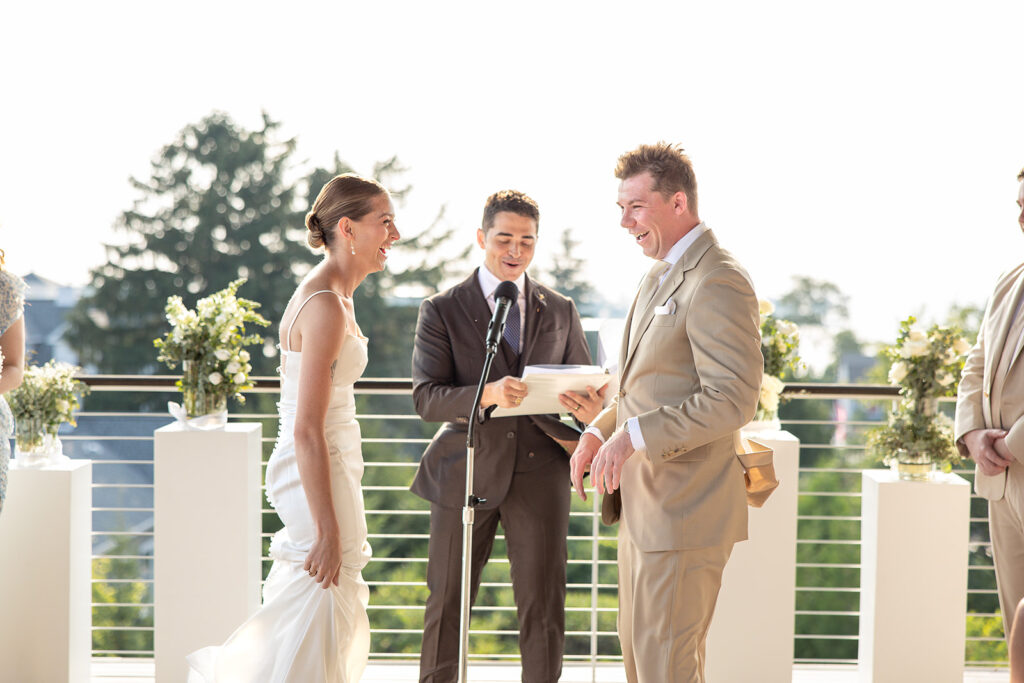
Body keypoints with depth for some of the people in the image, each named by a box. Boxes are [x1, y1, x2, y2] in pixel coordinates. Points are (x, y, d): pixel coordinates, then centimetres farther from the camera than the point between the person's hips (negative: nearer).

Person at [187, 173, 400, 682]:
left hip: (328, 464, 10)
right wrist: (329, 531, -23)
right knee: (324, 619, -2)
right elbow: (307, 430, -23)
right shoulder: (325, 306, -19)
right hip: (318, 472, -10)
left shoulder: (332, 295, 11)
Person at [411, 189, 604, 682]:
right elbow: (425, 398, -8)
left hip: (539, 474, 2)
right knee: (447, 605, 8)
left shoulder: (561, 312, 10)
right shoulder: (441, 311, 1)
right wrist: (487, 394, -28)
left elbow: (585, 390, 10)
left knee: (544, 609, 3)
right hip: (467, 472, -1)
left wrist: (588, 409, -16)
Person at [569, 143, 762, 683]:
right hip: (644, 504, 10)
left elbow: (732, 399, -24)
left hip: (684, 511, -10)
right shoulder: (661, 276, 15)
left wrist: (633, 436, -25)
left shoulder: (718, 283, -18)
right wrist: (599, 430, 9)